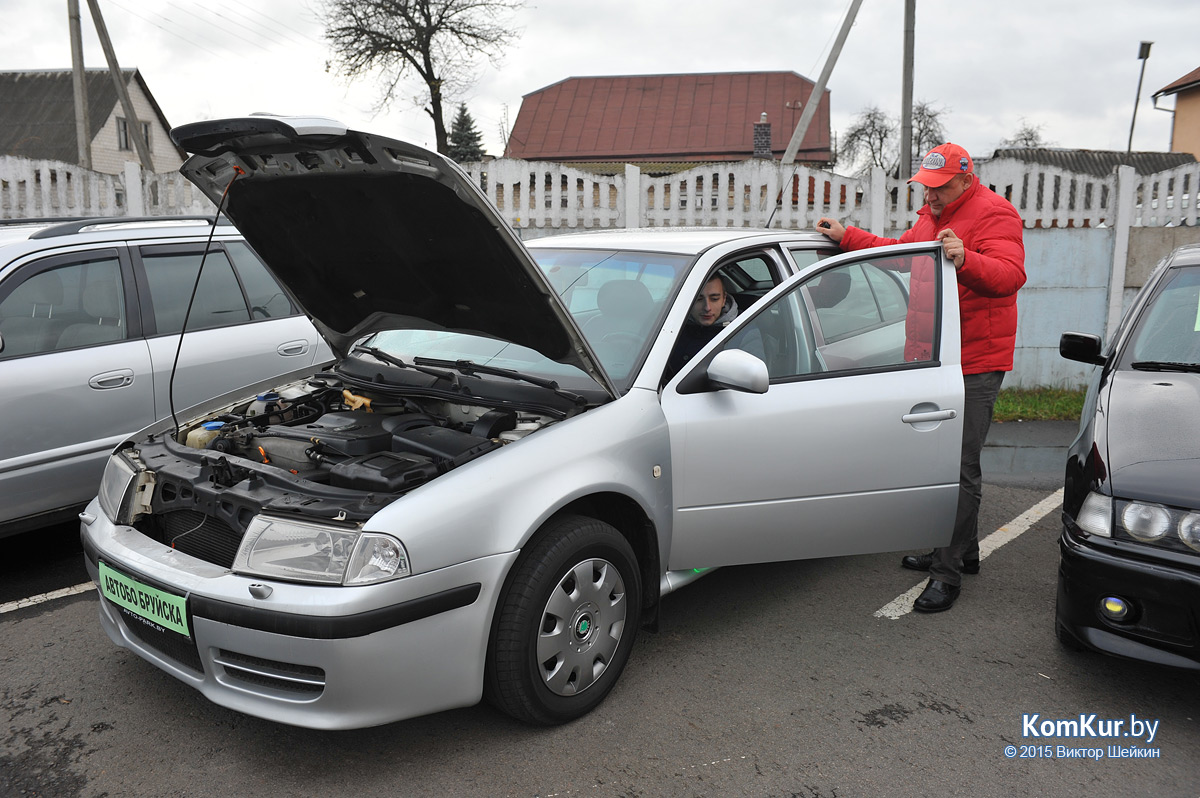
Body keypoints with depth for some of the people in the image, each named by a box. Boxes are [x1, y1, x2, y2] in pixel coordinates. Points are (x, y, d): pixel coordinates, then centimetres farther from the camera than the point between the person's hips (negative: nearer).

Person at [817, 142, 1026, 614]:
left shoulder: (994, 215, -12)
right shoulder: (932, 217, 17)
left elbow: (1010, 274, -25)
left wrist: (964, 260, -42)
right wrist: (847, 237, 15)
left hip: (976, 364, -9)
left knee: (959, 468, -8)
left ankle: (947, 572, -2)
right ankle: (963, 551, 32)